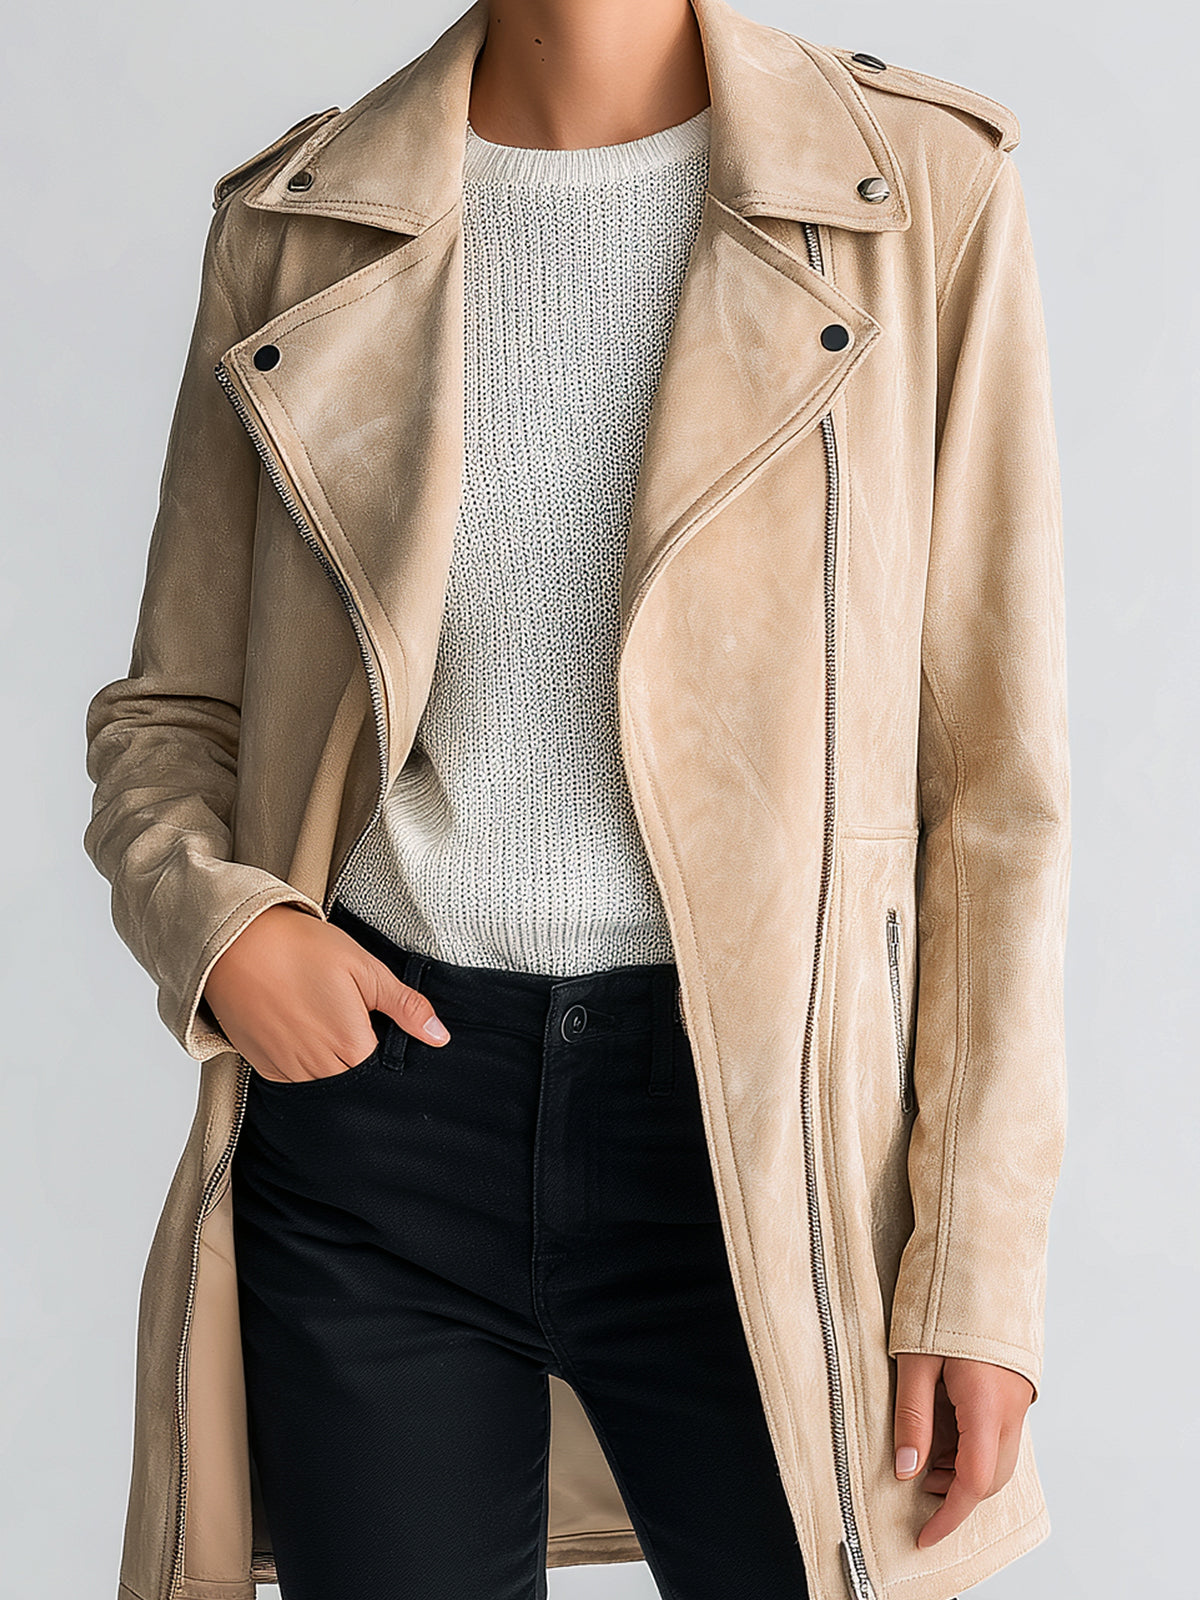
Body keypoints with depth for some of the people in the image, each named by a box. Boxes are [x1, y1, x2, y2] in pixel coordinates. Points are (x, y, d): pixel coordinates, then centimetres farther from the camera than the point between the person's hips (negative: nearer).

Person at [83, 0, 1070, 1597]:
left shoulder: (923, 195, -2)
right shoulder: (294, 223, 5)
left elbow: (998, 775, -3)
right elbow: (168, 715, 13)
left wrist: (979, 1269, -6)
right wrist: (213, 917, -10)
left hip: (753, 1112, -1)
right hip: (371, 1081, 2)